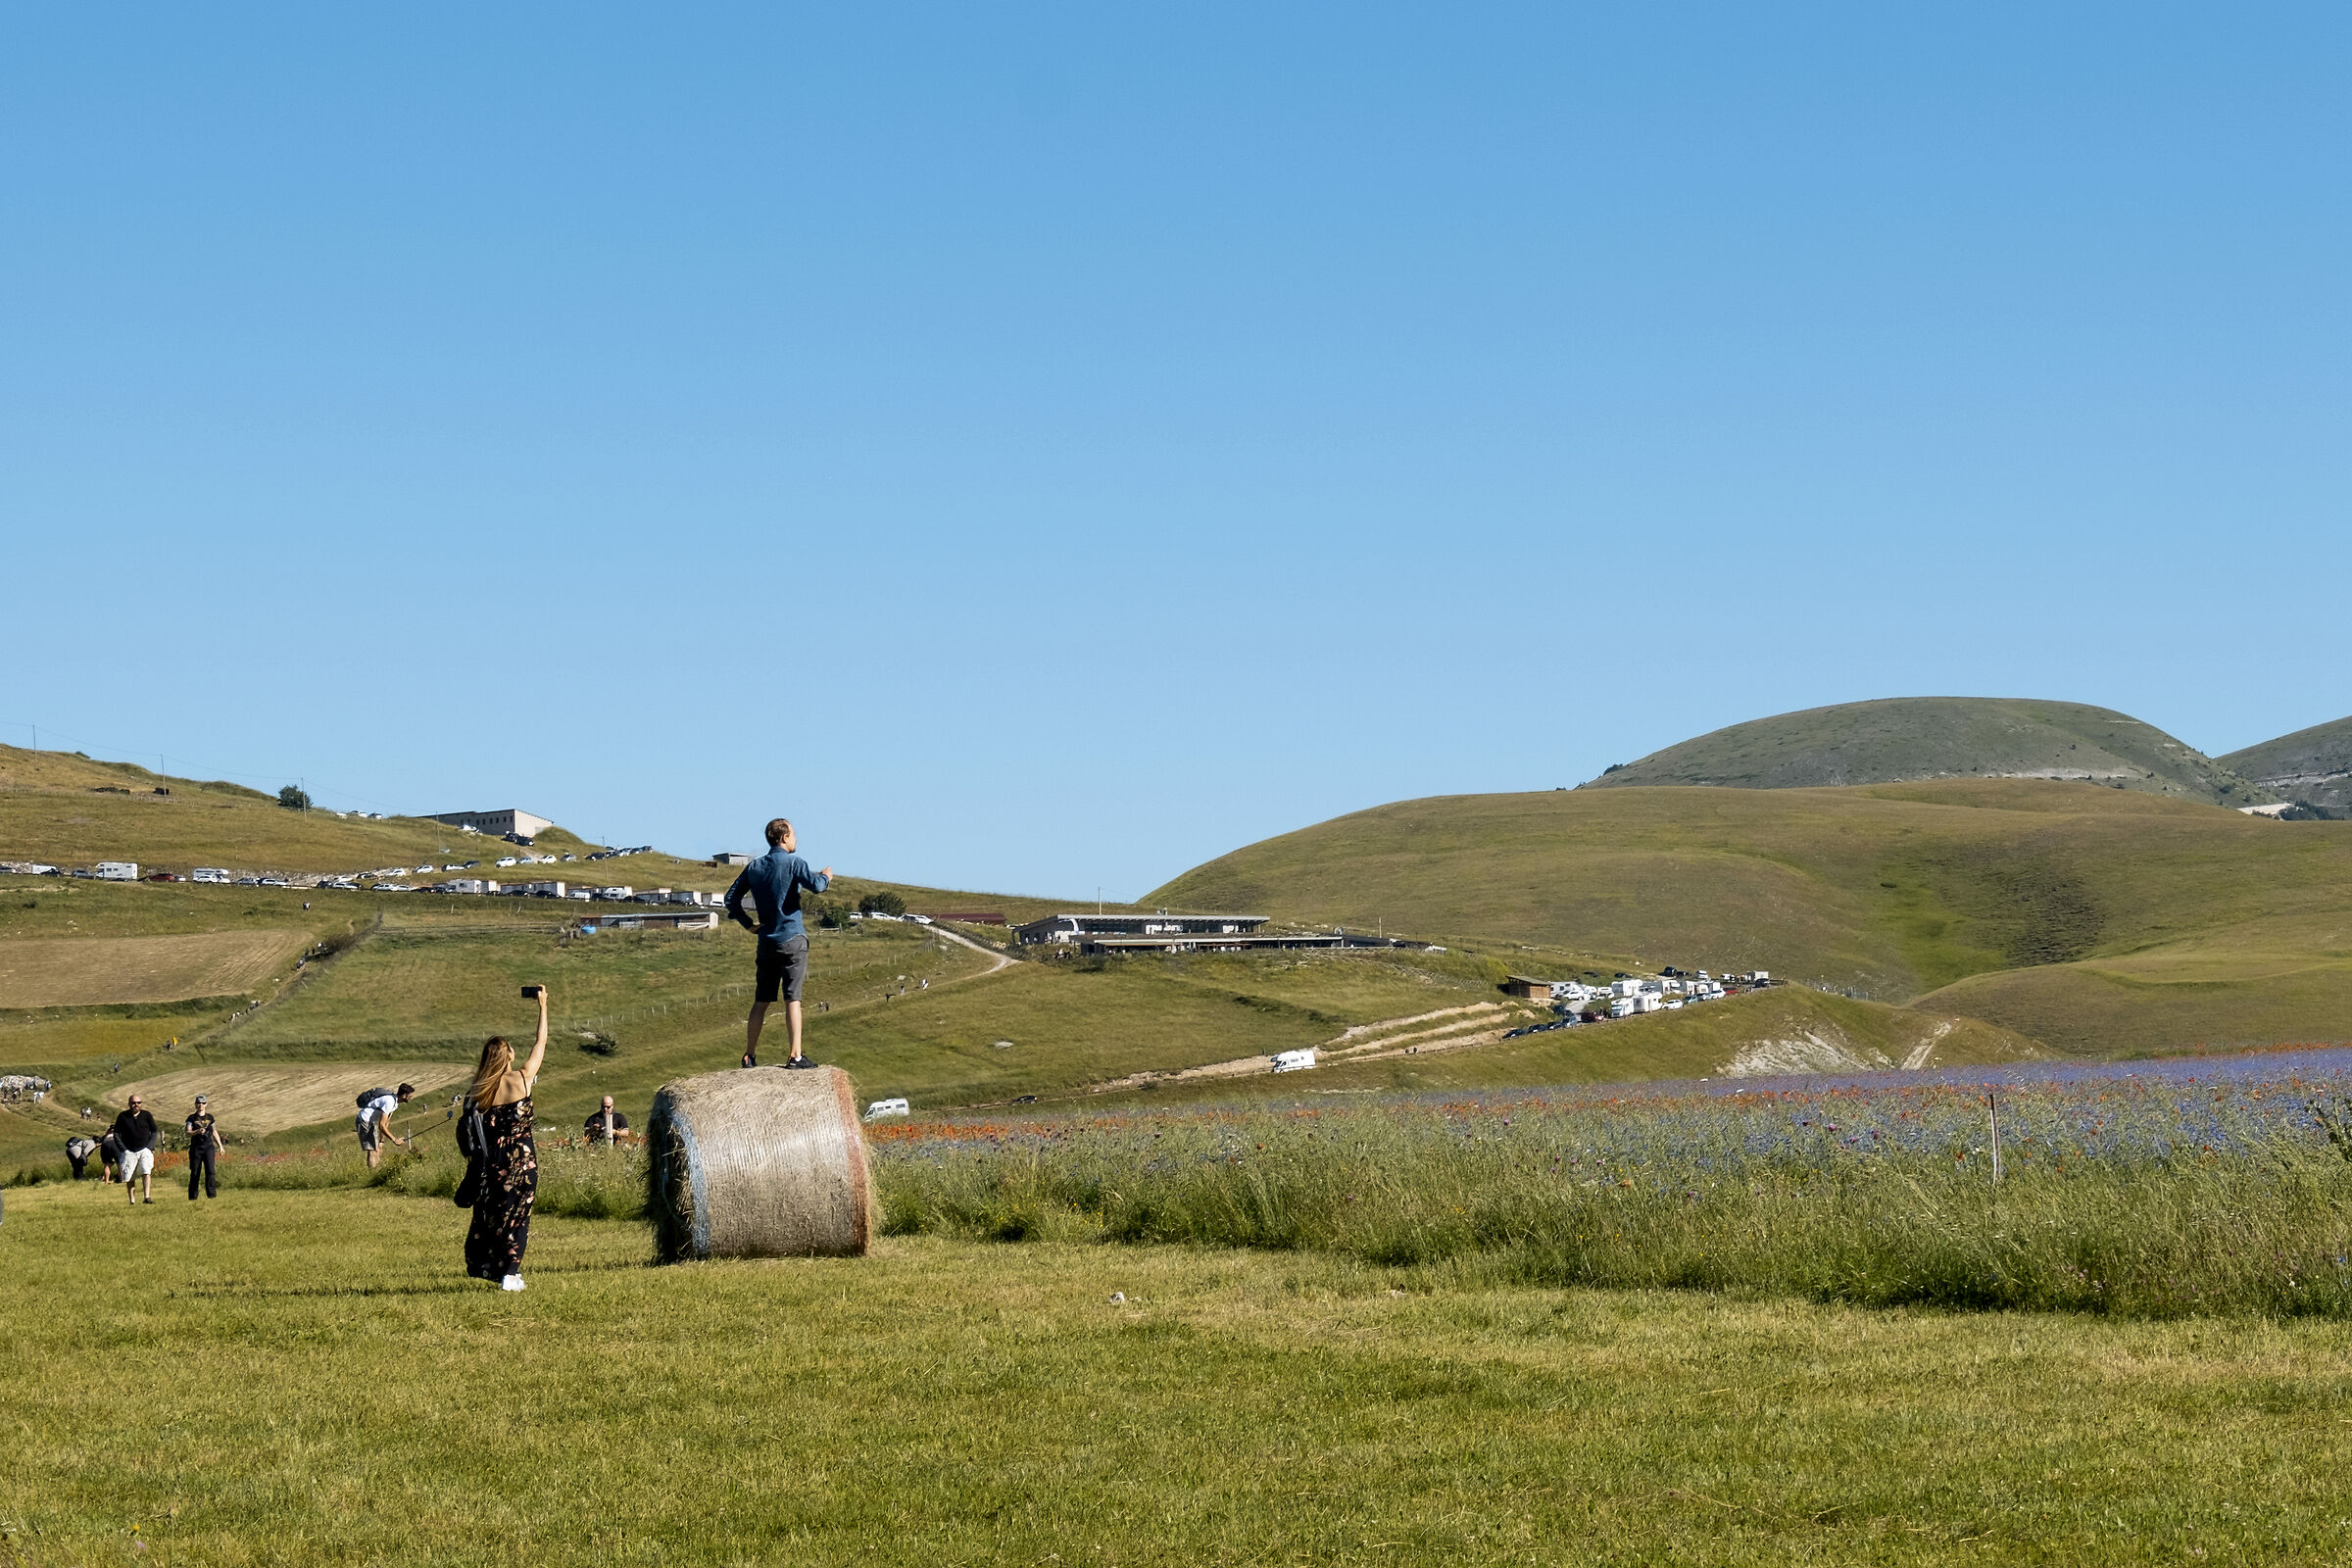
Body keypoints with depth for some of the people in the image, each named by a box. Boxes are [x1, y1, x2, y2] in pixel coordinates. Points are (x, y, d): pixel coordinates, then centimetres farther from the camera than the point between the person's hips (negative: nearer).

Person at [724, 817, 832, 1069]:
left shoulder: (754, 867, 10)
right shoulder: (794, 863, -8)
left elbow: (731, 899, 11)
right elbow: (815, 885, -21)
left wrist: (748, 924, 18)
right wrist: (826, 876, 0)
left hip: (766, 941, 5)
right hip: (792, 940, -5)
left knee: (761, 1001, 11)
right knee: (792, 999, -7)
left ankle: (749, 1055, 14)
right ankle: (795, 1055, -12)